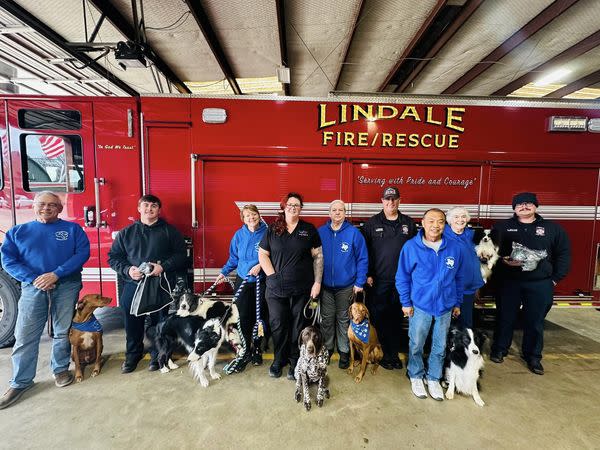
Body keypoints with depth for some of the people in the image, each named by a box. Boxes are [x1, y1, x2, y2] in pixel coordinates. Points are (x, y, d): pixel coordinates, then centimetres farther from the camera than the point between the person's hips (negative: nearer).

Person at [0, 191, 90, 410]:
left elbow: (83, 253, -7)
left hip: (67, 287, -1)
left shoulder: (73, 228, 4)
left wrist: (56, 274, -16)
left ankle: (61, 369, 26)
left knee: (63, 332, 9)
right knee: (25, 336, 3)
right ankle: (20, 382, 17)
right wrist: (33, 279, -13)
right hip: (32, 288, 1)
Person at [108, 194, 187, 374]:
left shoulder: (169, 231, 3)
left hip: (161, 286, -2)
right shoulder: (126, 233, 10)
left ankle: (157, 355, 27)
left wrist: (163, 267, -17)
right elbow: (113, 257, 9)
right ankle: (132, 355, 33)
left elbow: (180, 255, -2)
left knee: (159, 323, 8)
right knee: (133, 324, 11)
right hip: (133, 285, 2)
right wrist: (127, 270, -9)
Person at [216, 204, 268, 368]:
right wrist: (224, 272, 6)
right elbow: (233, 258, 12)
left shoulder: (267, 233, -5)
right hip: (243, 281, 2)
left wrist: (260, 265, -15)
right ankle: (245, 351, 19)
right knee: (243, 317, 1)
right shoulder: (239, 235, 4)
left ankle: (257, 349, 27)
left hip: (261, 281, -2)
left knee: (259, 316, 6)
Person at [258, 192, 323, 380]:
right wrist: (272, 275, -5)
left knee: (298, 327, 9)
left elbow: (318, 257, 2)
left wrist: (317, 282, -3)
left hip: (302, 289, 0)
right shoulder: (272, 229, 4)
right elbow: (262, 254, 4)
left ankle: (295, 362, 28)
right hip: (276, 289, 1)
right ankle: (279, 360, 31)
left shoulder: (309, 229, 3)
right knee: (278, 325, 9)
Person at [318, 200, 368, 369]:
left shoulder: (354, 233, -8)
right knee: (326, 319, 14)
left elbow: (362, 259, -6)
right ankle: (326, 349, 33)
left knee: (343, 320, 13)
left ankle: (344, 351, 30)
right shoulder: (320, 232, -2)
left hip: (346, 286, -2)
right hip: (325, 286, 2)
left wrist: (359, 283, -8)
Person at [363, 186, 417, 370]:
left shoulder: (408, 223, 7)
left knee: (396, 318, 11)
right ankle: (385, 354, 21)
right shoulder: (372, 223, 1)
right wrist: (367, 275, -5)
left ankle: (394, 354, 26)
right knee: (378, 317, 5)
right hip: (378, 281, -1)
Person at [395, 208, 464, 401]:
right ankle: (416, 377, 35)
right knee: (416, 344, 12)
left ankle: (433, 378, 37)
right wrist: (406, 303, -5)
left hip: (445, 306, 3)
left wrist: (457, 303, 10)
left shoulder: (454, 247, -5)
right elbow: (402, 277, -6)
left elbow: (458, 277, 6)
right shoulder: (411, 246, -13)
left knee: (440, 346, 17)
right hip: (420, 305, -2)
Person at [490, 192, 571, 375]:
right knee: (505, 318, 10)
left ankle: (533, 356, 28)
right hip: (509, 282, -1)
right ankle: (499, 350, 27)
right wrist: (503, 260, -16)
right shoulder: (502, 227, 2)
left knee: (535, 322, 10)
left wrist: (556, 278, 1)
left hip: (540, 284, 1)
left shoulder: (552, 228, 5)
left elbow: (563, 254, 7)